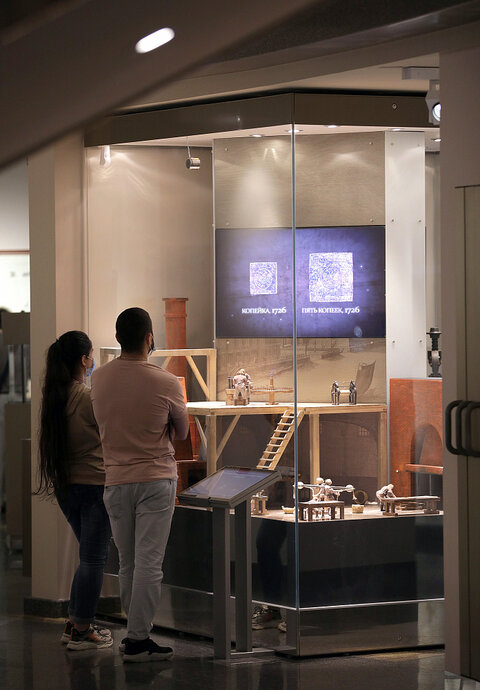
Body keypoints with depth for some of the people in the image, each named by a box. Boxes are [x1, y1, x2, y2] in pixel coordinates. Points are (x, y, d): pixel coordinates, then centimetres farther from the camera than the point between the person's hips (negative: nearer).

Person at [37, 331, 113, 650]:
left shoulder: (55, 397, 4)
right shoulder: (91, 397, -18)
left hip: (65, 485, 8)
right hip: (95, 483, -8)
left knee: (91, 556, 20)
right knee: (94, 558, 2)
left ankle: (75, 624, 22)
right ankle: (81, 632, 7)